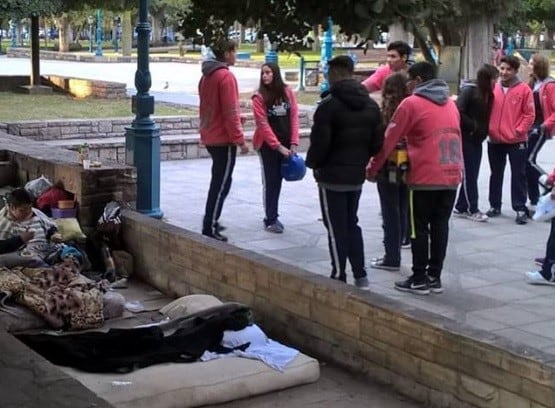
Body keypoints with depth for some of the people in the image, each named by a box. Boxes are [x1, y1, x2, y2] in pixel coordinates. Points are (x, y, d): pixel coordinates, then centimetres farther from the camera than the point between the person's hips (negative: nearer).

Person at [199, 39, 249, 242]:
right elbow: (231, 112, -19)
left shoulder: (207, 75, 12)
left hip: (210, 137, 9)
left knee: (218, 180, 19)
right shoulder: (226, 76, -16)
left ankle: (210, 222, 25)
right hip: (224, 139, -9)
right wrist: (240, 140, -15)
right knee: (222, 183, -4)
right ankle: (210, 229, -3)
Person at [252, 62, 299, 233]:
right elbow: (263, 124, -13)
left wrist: (293, 143, -7)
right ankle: (270, 220, 8)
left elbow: (294, 118, 0)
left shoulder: (288, 93, 0)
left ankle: (273, 216, 23)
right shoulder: (259, 97, -10)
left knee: (278, 180, 11)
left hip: (285, 144, 4)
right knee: (270, 182, 1)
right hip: (268, 146, -4)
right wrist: (278, 146, -17)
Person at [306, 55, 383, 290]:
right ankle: (360, 277, 16)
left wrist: (312, 163, -1)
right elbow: (377, 142, 6)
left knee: (336, 228, 2)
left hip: (332, 176, -7)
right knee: (352, 224, 18)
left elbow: (320, 141, -18)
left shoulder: (329, 104, -17)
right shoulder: (371, 105, 6)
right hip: (357, 175, 7)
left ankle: (339, 278, 5)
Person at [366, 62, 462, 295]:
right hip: (452, 176, 6)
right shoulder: (450, 103, 16)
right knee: (440, 226, 11)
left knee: (420, 228, 3)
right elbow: (453, 137, 18)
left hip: (424, 177, -6)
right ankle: (435, 277, 17)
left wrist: (372, 169, 7)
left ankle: (419, 280, 7)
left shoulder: (411, 103, -4)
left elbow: (389, 140, -2)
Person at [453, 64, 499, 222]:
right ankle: (472, 210, 2)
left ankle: (461, 207, 18)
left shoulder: (488, 94, 8)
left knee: (472, 174, 9)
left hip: (476, 139, 7)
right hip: (465, 138, -7)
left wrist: (484, 131, -1)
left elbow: (486, 116, 14)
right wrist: (473, 126, -16)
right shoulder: (469, 90, -13)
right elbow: (459, 112, -19)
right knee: (469, 174, -4)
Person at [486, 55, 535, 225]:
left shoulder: (524, 89, -5)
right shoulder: (493, 88, 5)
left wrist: (519, 131, -11)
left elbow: (529, 114, -4)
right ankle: (494, 206, 23)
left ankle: (520, 209, 4)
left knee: (518, 176, 0)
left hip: (516, 141, -4)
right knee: (496, 175, 13)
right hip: (495, 140, 4)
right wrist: (489, 129, 1)